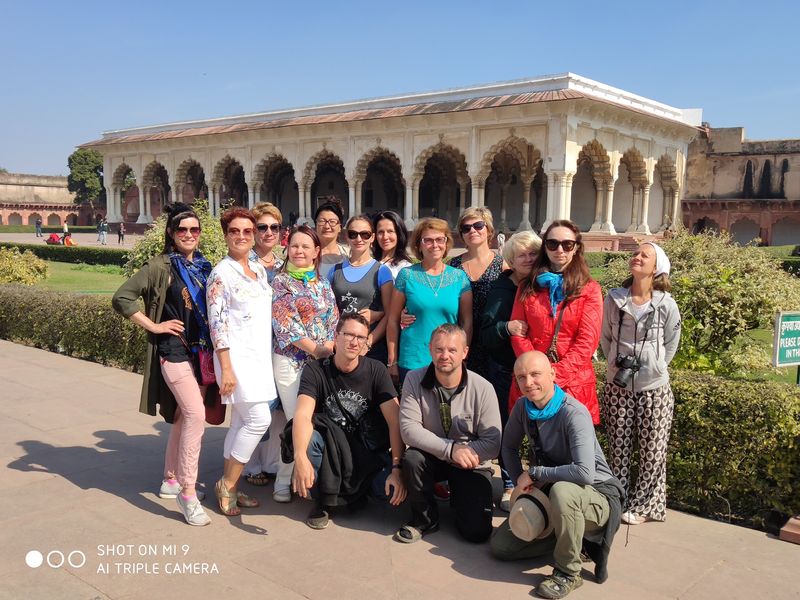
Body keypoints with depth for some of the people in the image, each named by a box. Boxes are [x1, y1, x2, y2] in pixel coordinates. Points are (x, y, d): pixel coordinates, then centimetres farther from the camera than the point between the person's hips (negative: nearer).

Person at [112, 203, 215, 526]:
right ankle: (188, 493, -10)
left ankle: (171, 481, 29)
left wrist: (216, 349, 9)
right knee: (196, 415, -18)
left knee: (185, 418, 14)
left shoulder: (204, 266, 11)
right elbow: (122, 298, -10)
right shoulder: (160, 266, -6)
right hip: (175, 351, -6)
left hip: (203, 351, 6)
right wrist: (154, 326, -11)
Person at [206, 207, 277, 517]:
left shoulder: (259, 269, 12)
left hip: (260, 354, 7)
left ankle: (231, 487, 21)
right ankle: (227, 484, 3)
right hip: (237, 355, -7)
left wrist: (267, 356, 17)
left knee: (241, 422, 11)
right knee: (259, 419, -12)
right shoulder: (221, 273, -9)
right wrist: (226, 369, -18)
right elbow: (217, 323, -14)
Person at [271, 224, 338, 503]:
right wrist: (315, 348, -14)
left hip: (324, 360, 5)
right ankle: (283, 483, 10)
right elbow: (285, 324, -10)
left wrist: (332, 345, -6)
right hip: (291, 360, -5)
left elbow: (333, 319, 12)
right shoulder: (281, 282, -2)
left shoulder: (322, 282, 13)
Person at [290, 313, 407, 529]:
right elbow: (303, 415, -25)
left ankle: (357, 490, 8)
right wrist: (301, 457, -44)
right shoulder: (316, 370, -10)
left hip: (371, 454, 0)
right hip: (331, 454, 0)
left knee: (395, 490, -27)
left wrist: (397, 467, -27)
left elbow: (396, 421, -15)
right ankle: (323, 500, -7)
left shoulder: (376, 371, -8)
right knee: (307, 437, -32)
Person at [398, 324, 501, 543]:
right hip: (431, 458, 1)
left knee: (477, 531, -15)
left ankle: (458, 498, 21)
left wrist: (466, 453, -30)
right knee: (412, 459, -33)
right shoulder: (415, 380, -12)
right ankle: (425, 518, -4)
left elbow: (492, 444, -14)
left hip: (471, 465, -1)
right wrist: (450, 449, -32)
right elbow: (408, 429, -22)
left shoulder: (483, 389, -16)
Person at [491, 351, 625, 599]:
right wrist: (523, 485, -3)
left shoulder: (574, 414, -27)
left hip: (598, 497, -7)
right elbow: (509, 447, 11)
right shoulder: (522, 407, -6)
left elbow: (585, 473, -40)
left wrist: (534, 473, -27)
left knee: (562, 490, -41)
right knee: (500, 545, 0)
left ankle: (568, 572, -18)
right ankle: (574, 539, 8)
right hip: (548, 496, 7)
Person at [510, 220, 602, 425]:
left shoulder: (590, 289, 2)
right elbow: (518, 332, 3)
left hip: (574, 382, -2)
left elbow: (587, 340, -6)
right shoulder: (528, 287, 9)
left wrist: (556, 374, -16)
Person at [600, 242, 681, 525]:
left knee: (652, 451, 6)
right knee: (618, 448, 9)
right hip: (617, 386, 2)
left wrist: (652, 367, 0)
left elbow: (671, 345, 3)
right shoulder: (614, 299, -3)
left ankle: (644, 506, 22)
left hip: (653, 388, -1)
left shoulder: (666, 304, -7)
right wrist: (617, 363, 4)